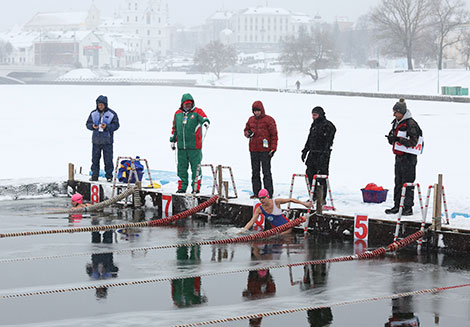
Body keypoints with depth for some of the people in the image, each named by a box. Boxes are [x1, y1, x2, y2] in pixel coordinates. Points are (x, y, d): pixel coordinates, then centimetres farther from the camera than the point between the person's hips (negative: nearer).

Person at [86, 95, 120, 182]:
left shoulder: (112, 114, -2)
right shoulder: (93, 114, 8)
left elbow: (116, 125, -4)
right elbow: (88, 124, 11)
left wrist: (107, 127, -19)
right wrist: (92, 126, -11)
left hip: (107, 140, -3)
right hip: (96, 140, 3)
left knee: (108, 160, -1)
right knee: (95, 159, 5)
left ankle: (109, 176, 7)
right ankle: (94, 175, 12)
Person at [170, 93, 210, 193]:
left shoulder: (197, 112, 1)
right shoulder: (178, 113, 14)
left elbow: (203, 117, -19)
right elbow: (174, 128, 23)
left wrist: (205, 121, -42)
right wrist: (173, 140, 22)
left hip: (194, 146, -4)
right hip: (181, 146, 4)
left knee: (195, 167, -2)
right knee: (182, 167, 8)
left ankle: (196, 187, 3)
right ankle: (182, 187, 15)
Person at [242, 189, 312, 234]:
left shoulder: (276, 202, -16)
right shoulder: (259, 209, -11)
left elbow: (290, 200, -6)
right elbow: (251, 221, -14)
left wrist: (304, 203, -2)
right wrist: (243, 231, -28)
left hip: (286, 225, -3)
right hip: (275, 228, 3)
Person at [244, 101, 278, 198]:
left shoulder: (269, 120, -4)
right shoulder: (251, 120, 12)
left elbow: (274, 134, -4)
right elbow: (246, 129, 24)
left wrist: (273, 148, -10)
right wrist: (247, 133, -1)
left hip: (265, 150, -6)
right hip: (253, 150, 6)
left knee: (266, 172, -5)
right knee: (255, 172, 9)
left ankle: (269, 193, -4)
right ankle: (256, 192, 16)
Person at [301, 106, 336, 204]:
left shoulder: (328, 126, -9)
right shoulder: (314, 125, 16)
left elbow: (328, 141, -15)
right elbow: (309, 139, 25)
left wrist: (324, 154, -22)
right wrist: (305, 151, 21)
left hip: (322, 154, -8)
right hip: (312, 153, 8)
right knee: (310, 174, 7)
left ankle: (322, 198, 0)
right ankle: (314, 196, 18)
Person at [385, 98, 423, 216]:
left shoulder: (410, 124, -15)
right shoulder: (396, 123, 12)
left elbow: (413, 142, -21)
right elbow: (392, 138, 20)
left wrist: (398, 139, -28)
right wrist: (391, 138, -4)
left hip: (409, 157, -9)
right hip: (399, 156, 9)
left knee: (407, 183, -4)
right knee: (398, 182, 12)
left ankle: (408, 207, 0)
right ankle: (397, 205, 19)